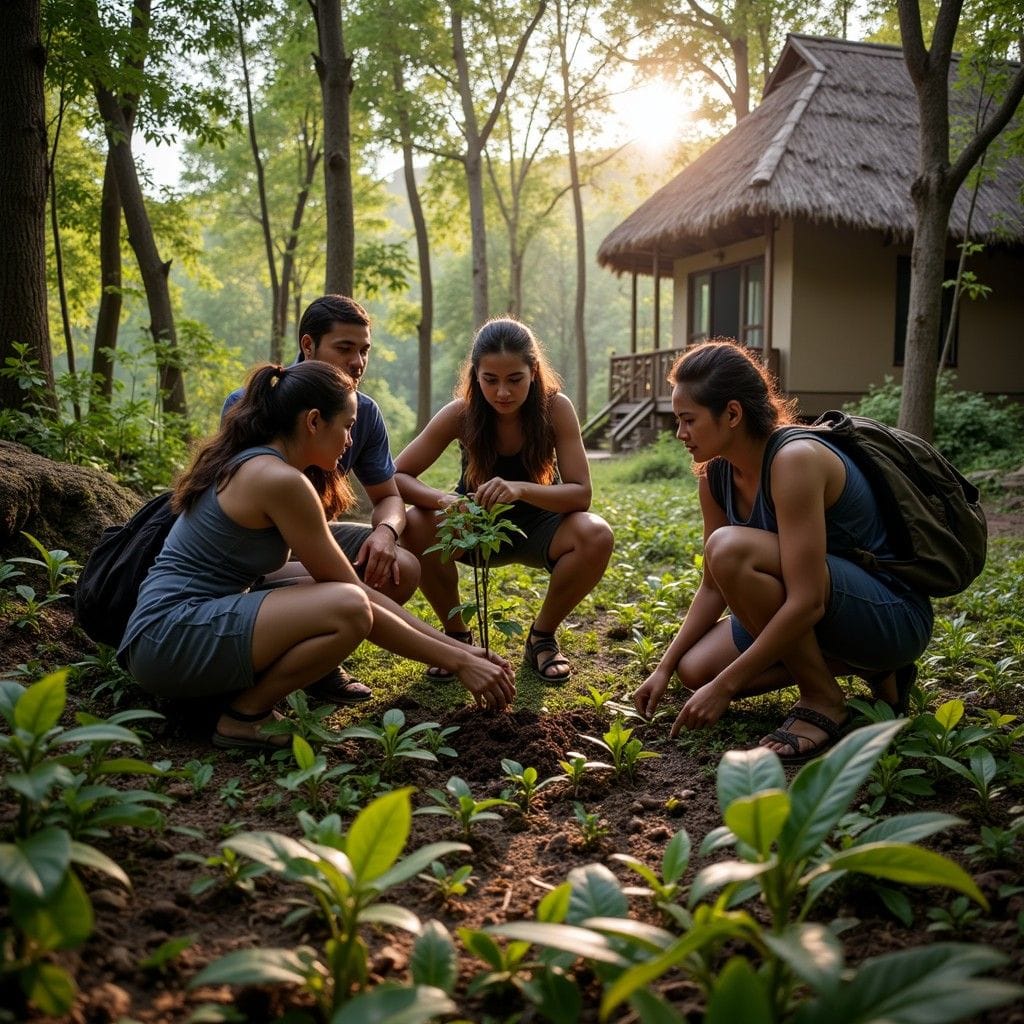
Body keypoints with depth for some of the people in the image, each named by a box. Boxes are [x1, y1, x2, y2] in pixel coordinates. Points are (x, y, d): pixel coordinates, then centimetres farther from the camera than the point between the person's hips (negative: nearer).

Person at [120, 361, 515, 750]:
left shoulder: (254, 465, 13)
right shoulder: (280, 480, -16)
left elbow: (354, 587, 11)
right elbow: (356, 603, -13)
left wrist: (455, 645, 8)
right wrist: (457, 661, -8)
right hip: (171, 641, -10)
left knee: (341, 594, 11)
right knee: (346, 607, -25)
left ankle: (221, 694, 5)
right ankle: (244, 716, -6)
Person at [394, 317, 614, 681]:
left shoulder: (556, 408, -21)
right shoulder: (461, 413, -20)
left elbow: (581, 493, -25)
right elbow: (397, 476, -19)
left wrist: (520, 489, -44)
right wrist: (443, 499, -41)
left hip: (538, 527, 0)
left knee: (596, 535, -32)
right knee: (413, 525, -29)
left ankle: (542, 636, -6)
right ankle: (456, 634, -5)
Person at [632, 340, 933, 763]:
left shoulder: (794, 460, -27)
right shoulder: (715, 475, -1)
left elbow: (806, 602, -31)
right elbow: (714, 586, 8)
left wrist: (725, 685, -26)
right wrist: (664, 667, 1)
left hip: (893, 617, -9)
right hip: (811, 611, 9)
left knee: (731, 548, -29)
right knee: (695, 668, -1)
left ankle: (823, 703, -10)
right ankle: (872, 668, 11)